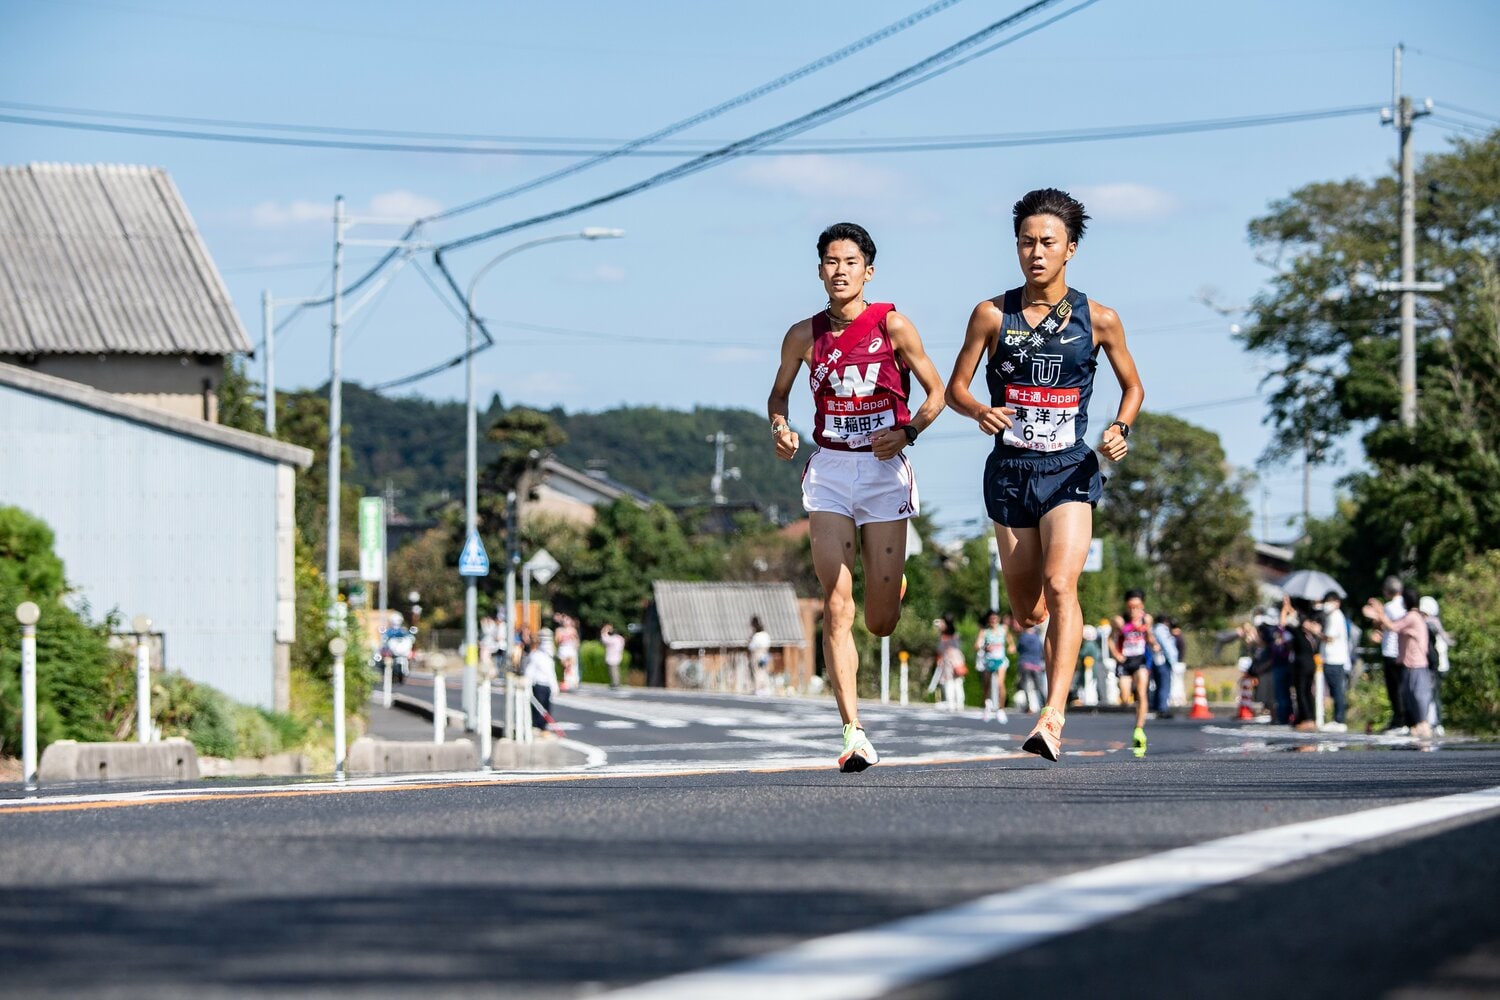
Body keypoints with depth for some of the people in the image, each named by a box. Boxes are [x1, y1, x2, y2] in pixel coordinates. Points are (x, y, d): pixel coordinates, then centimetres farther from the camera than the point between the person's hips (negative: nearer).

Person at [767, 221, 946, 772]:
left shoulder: (893, 326, -5)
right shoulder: (805, 335, 2)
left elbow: (936, 392, 3)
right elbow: (779, 391, 19)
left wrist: (907, 433, -14)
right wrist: (779, 427, -2)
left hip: (885, 470, -1)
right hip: (829, 471, 1)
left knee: (880, 622, -1)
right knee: (836, 607, -11)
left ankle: (890, 584, 40)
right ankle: (854, 733, -10)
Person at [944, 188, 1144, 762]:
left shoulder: (1098, 320, 1)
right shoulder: (992, 315, 1)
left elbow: (1133, 385, 14)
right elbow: (955, 388, 4)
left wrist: (1121, 428, -6)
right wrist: (980, 412, -18)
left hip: (1070, 471, -2)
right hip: (1009, 472, 2)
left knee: (1060, 584, -23)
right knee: (1029, 614, 8)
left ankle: (1053, 718, -29)